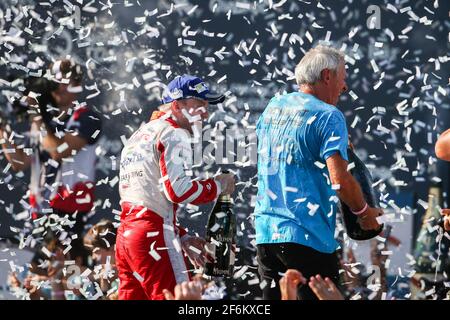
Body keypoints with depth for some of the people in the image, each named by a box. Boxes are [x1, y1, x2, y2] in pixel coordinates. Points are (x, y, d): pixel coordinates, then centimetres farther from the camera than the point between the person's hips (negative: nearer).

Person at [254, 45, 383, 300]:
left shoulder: (273, 107, 14)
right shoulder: (328, 116, -10)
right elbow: (340, 179, -20)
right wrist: (364, 213, -4)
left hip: (265, 233, 7)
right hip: (308, 236, -7)